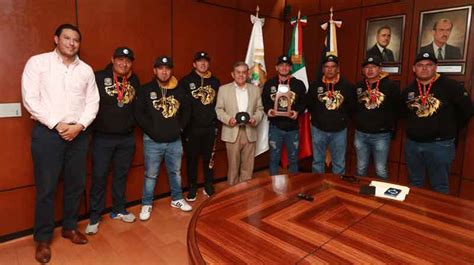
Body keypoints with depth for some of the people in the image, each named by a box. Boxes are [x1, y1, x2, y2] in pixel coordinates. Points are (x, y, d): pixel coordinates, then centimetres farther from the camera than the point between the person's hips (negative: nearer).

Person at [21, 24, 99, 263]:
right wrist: (57, 125, -14)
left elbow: (93, 102, 5)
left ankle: (70, 227, 30)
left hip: (78, 133, 4)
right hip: (47, 132, -3)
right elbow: (30, 99, -8)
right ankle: (43, 238, 19)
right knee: (46, 188, 3)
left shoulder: (86, 69, 9)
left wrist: (79, 125, -9)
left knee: (76, 184, 11)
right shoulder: (37, 62, -1)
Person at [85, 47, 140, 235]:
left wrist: (133, 123, 3)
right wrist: (92, 125, -16)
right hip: (102, 138, -4)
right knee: (99, 177, 5)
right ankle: (94, 217, 19)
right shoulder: (99, 78, -8)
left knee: (121, 175, 15)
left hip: (127, 138, 4)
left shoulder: (134, 80, 6)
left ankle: (119, 210, 32)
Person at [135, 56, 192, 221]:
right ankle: (146, 204, 24)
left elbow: (186, 110, 13)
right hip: (153, 141, -3)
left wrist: (180, 127, 5)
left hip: (175, 141, 3)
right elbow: (138, 113, -8)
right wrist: (150, 129, -11)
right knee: (151, 175, 8)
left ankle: (177, 199, 34)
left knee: (175, 172, 16)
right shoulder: (146, 90, -4)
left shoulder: (179, 91, 5)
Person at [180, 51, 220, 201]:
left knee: (209, 158, 10)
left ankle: (209, 187, 26)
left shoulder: (215, 82, 9)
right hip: (192, 128, -2)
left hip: (210, 127, 3)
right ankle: (192, 189, 20)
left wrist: (217, 122, 4)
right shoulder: (186, 81, -2)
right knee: (192, 159, 6)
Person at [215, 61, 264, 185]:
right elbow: (218, 109, 2)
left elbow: (260, 109, 10)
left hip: (249, 132, 2)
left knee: (248, 166, 8)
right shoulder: (224, 89, 3)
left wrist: (255, 119, -10)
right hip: (232, 132, -2)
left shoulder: (255, 89, 10)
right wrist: (228, 119, -15)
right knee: (233, 166, 6)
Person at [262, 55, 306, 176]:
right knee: (274, 158, 8)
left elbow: (304, 102, 4)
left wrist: (297, 111, -15)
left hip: (293, 127, 1)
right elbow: (264, 101, 4)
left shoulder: (299, 84, 4)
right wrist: (268, 110, -15)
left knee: (293, 158, 12)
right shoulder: (269, 84, 4)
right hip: (275, 126, 0)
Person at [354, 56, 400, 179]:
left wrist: (390, 125, -3)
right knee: (361, 168, 15)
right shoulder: (358, 86, 5)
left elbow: (398, 108, -3)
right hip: (360, 134, 3)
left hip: (381, 135, -3)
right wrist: (357, 121, 4)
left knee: (381, 170, 6)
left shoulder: (391, 86, -6)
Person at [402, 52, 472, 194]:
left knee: (439, 187, 8)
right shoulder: (408, 90, 5)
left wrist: (450, 132, 3)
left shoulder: (451, 86, -9)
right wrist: (416, 127, 12)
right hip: (412, 143, 5)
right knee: (415, 184, 18)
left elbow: (467, 110, -4)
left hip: (439, 144, -4)